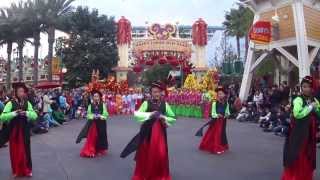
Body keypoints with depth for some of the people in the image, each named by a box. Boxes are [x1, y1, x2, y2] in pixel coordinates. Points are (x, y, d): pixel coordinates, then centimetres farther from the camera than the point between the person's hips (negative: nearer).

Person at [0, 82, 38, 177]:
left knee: (25, 150, 8)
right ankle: (16, 170, 26)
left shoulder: (27, 103, 1)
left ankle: (27, 170, 23)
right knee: (15, 151, 9)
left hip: (24, 130, 2)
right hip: (14, 130, -2)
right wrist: (14, 113, -27)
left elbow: (35, 115, -5)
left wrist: (26, 113, -21)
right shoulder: (11, 103, -9)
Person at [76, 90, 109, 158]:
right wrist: (93, 116, -15)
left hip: (101, 124, -1)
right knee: (92, 136, 2)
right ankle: (91, 151, 13)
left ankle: (100, 150, 20)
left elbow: (106, 114, -4)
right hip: (92, 123, 1)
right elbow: (88, 115, 2)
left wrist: (100, 116, -19)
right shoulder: (90, 105, 1)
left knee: (100, 136, 5)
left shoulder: (103, 105, -3)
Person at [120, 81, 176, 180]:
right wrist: (149, 114, -27)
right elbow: (137, 114, -17)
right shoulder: (146, 103, -4)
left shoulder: (165, 104, 3)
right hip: (147, 131, -2)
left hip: (160, 132, 2)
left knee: (160, 154, 3)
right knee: (145, 153, 6)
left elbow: (173, 118, 10)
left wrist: (164, 118, -8)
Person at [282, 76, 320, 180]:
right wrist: (310, 107, -18)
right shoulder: (298, 99, -11)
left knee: (309, 158, 14)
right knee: (297, 156, -2)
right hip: (299, 132, -6)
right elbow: (297, 114, -27)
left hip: (310, 133, 6)